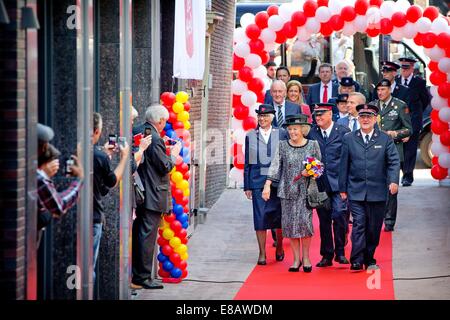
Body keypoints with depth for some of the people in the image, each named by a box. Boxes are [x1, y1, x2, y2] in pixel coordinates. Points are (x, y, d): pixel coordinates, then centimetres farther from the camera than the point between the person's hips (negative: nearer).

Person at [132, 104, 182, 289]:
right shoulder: (155, 139, -18)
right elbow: (165, 166, -16)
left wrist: (163, 147, 16)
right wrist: (173, 154, 0)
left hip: (140, 194, 9)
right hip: (153, 196, -9)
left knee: (139, 234, 15)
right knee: (147, 236, -5)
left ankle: (135, 274, 22)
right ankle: (142, 279, -2)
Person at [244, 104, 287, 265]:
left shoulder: (281, 134, 4)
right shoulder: (250, 136, 7)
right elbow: (247, 163, 8)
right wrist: (247, 186, 4)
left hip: (278, 181, 0)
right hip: (258, 181, 0)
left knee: (279, 216, 6)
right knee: (260, 216, -2)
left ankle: (279, 247, 29)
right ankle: (262, 253, 5)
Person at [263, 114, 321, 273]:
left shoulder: (313, 145, 4)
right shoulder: (282, 146, 5)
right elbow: (275, 166, 1)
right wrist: (267, 185, -8)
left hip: (305, 190, -2)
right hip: (287, 191, 2)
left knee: (304, 221, -11)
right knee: (289, 223, -1)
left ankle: (306, 257, 3)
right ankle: (296, 259, 8)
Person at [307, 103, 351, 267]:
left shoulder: (343, 132, -1)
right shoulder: (311, 133, 7)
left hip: (338, 182, -3)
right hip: (319, 184, 3)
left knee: (339, 215, -14)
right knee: (324, 220, 7)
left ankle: (340, 252, 0)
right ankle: (327, 255, 14)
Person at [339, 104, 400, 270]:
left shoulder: (385, 139, 6)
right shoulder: (349, 139, 7)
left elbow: (394, 161, 1)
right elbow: (344, 165, 8)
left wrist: (393, 181, -16)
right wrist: (343, 189, 5)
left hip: (377, 192, 1)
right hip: (356, 192, -1)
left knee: (374, 228, 6)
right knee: (359, 224, -10)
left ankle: (369, 260, 19)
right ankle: (357, 261, -12)